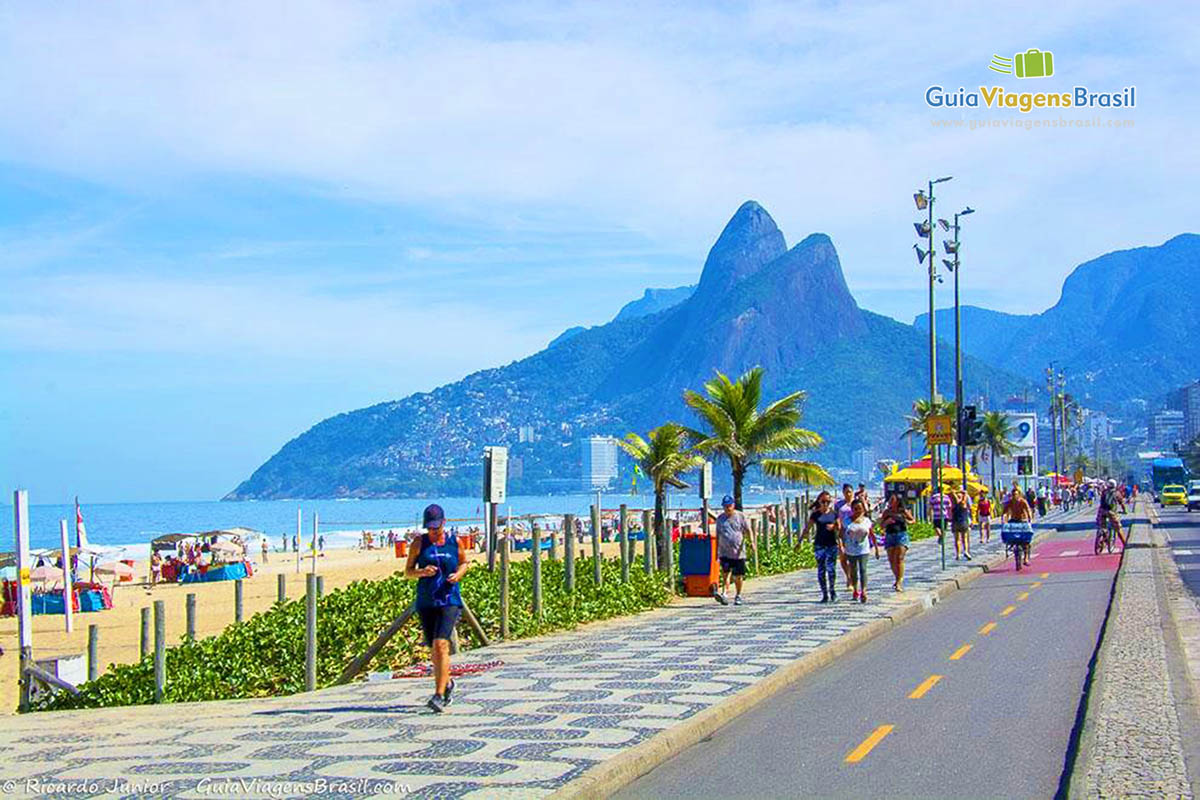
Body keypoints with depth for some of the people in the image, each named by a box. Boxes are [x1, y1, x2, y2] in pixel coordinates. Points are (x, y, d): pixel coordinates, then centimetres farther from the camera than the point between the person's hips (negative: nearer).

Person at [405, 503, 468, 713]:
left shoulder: (454, 542, 2)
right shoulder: (419, 543, 2)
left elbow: (465, 562, 18)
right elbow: (407, 572, 5)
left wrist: (458, 574, -3)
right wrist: (421, 572, -17)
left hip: (449, 600, -2)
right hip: (426, 601, 2)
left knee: (441, 644, -17)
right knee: (434, 648, 10)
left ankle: (439, 695, -17)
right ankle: (447, 684, 37)